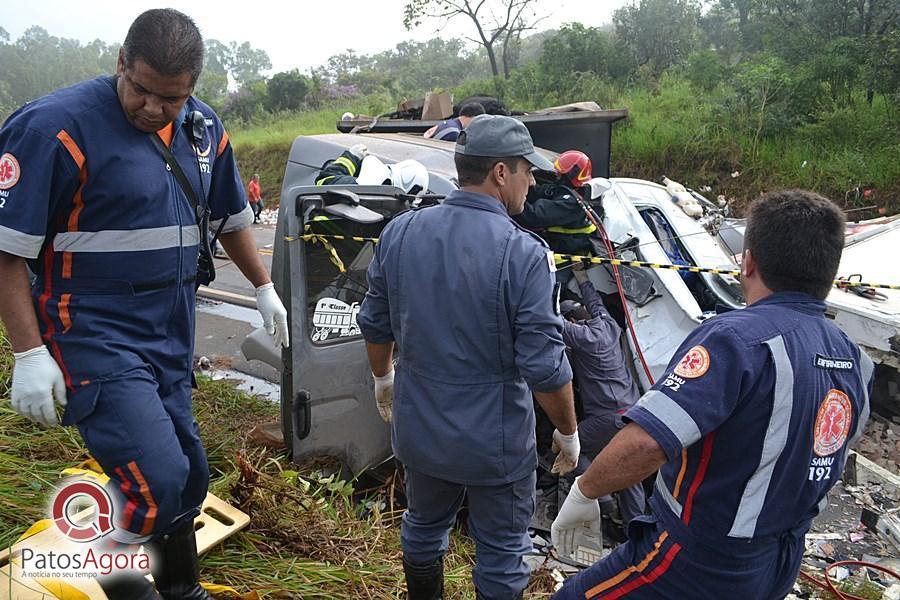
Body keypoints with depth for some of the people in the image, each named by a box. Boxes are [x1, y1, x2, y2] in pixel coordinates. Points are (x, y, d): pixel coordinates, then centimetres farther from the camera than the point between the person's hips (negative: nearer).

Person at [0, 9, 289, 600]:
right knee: (157, 481, -16)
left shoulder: (203, 128, 5)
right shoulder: (56, 125, -15)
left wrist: (265, 289, 23)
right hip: (94, 333, -6)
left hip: (172, 334, 7)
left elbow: (231, 218, 20)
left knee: (188, 475, 15)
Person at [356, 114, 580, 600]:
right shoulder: (522, 252, -23)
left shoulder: (399, 232, -6)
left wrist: (383, 378, 23)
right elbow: (545, 367, -20)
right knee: (501, 552, 16)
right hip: (494, 441, -5)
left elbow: (374, 324, 5)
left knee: (424, 527, 27)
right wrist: (567, 433, -4)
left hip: (418, 427, 6)